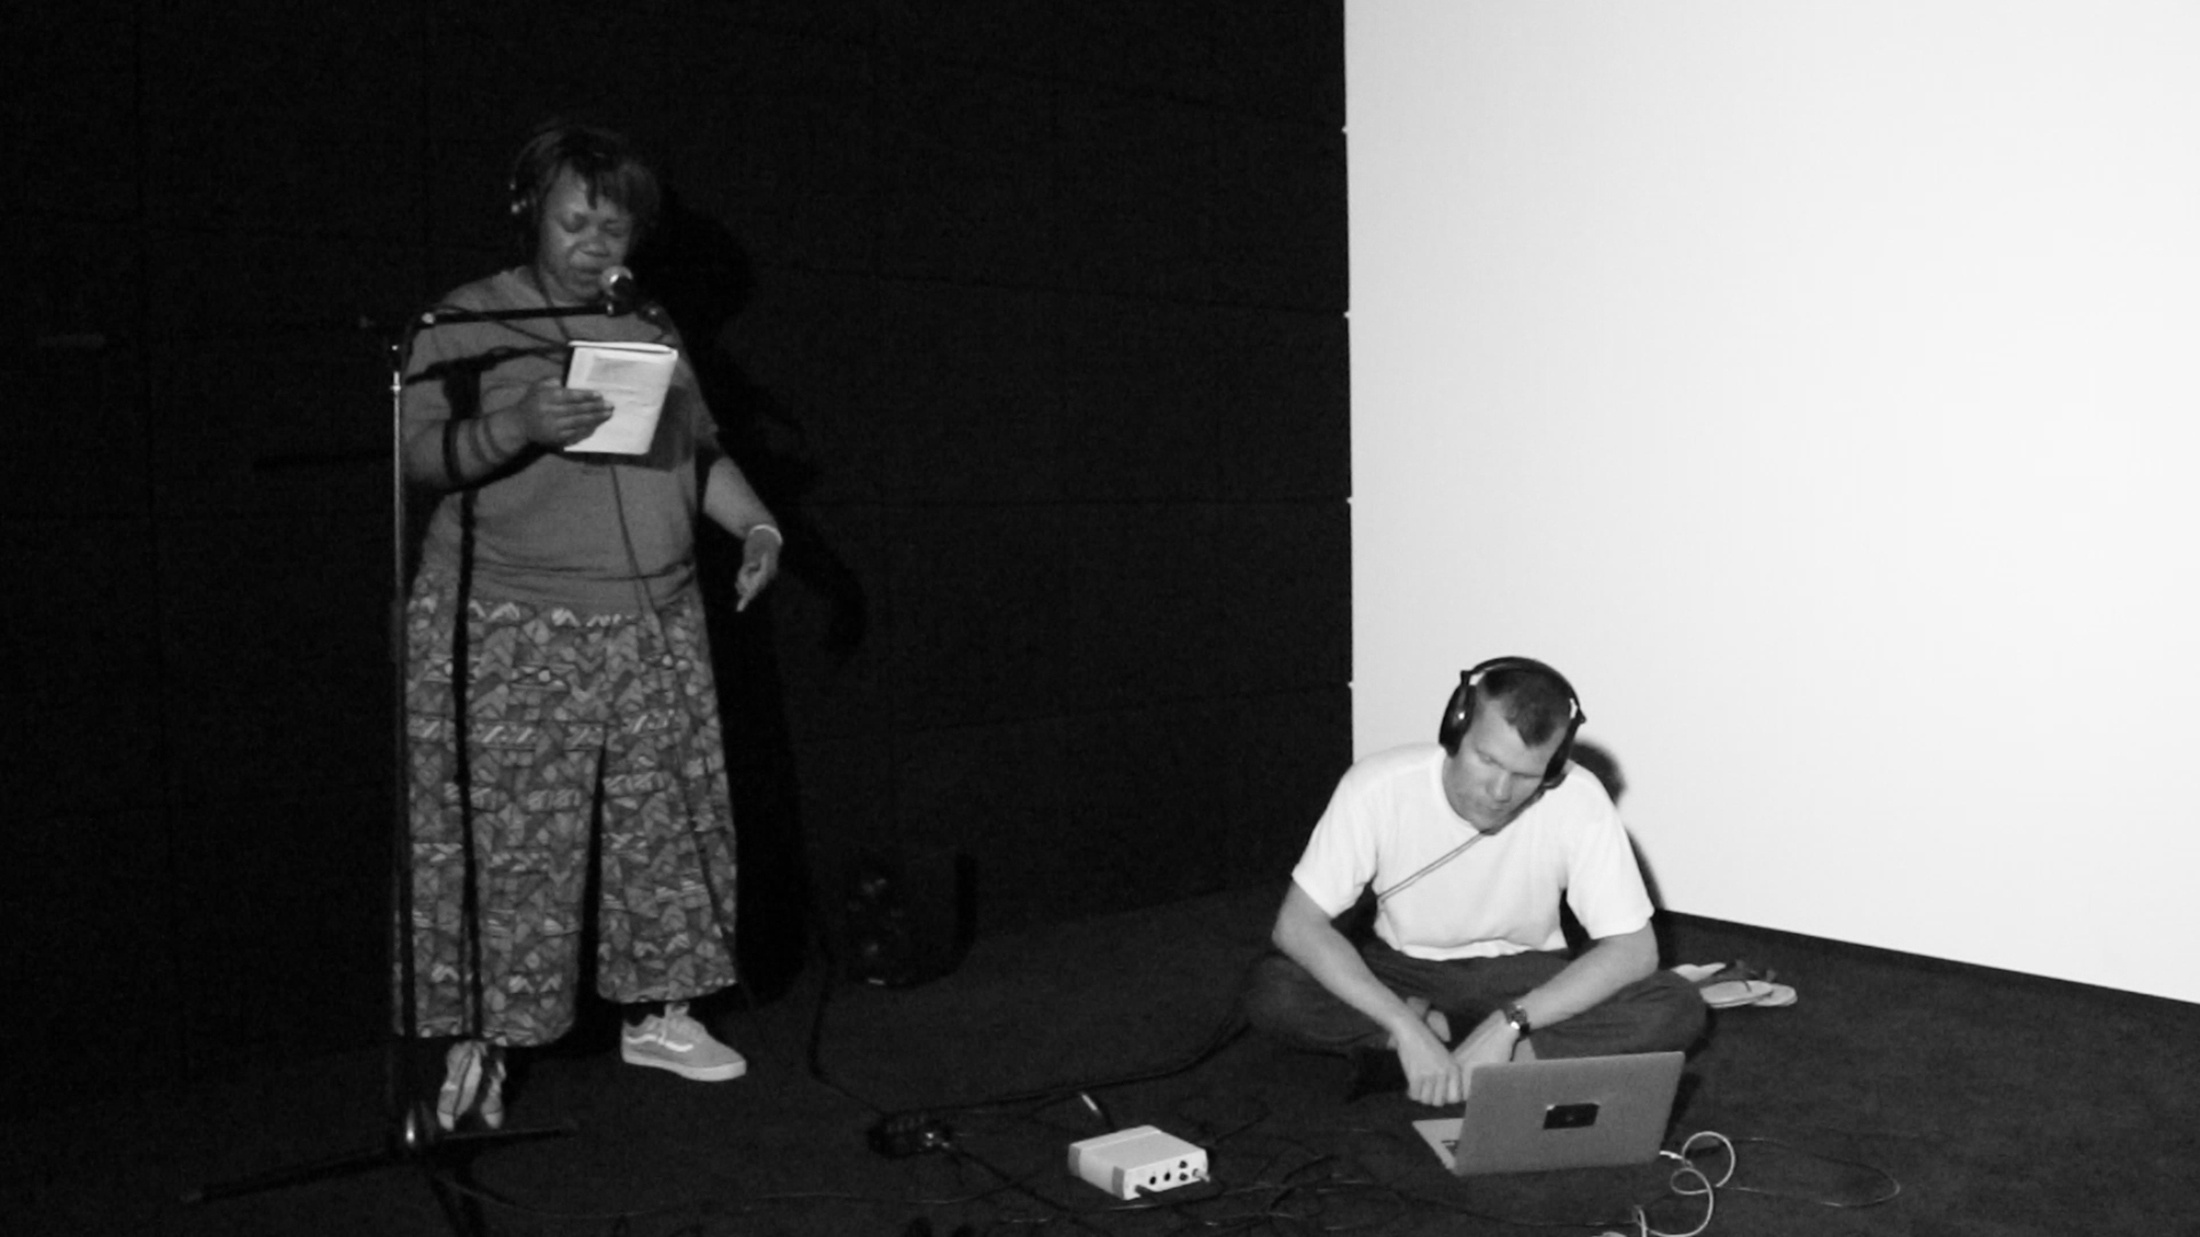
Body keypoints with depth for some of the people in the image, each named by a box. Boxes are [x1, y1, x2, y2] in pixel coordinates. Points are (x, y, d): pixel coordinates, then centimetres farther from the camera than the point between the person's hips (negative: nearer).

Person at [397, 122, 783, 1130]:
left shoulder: (650, 331, 15)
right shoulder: (467, 322, -1)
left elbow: (700, 453, 20)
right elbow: (421, 460, -9)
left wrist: (756, 524, 4)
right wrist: (519, 426, -25)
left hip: (656, 624, 5)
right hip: (511, 632, -5)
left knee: (664, 823, 8)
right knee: (509, 843, -5)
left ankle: (656, 1014, 22)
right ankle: (478, 1044, 8)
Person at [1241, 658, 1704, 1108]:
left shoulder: (1579, 803, -23)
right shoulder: (1378, 786, -24)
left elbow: (1634, 949, -20)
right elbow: (1296, 924, -22)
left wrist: (1509, 1023, -31)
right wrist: (1406, 1027, -34)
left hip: (1524, 977, 1)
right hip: (1403, 972, -1)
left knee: (1676, 1009, -24)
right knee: (1270, 992, -28)